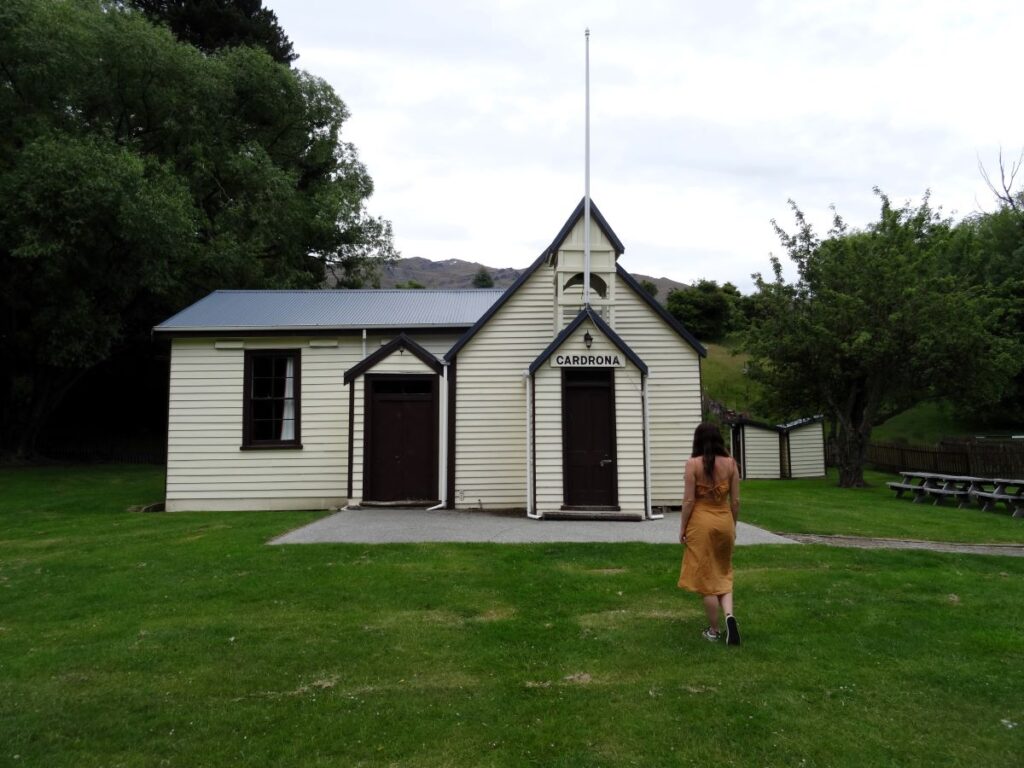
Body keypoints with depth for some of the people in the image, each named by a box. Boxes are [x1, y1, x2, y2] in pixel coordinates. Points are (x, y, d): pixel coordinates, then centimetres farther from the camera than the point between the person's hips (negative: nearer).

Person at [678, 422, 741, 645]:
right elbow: (735, 500, 2)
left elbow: (689, 500, -11)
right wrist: (733, 526, 15)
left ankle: (713, 630, 15)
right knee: (723, 573, 19)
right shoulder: (730, 463, 0)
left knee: (706, 576, 7)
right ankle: (729, 615, -3)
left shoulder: (693, 464, -10)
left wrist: (682, 527, -1)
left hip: (702, 522, -3)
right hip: (724, 521, 4)